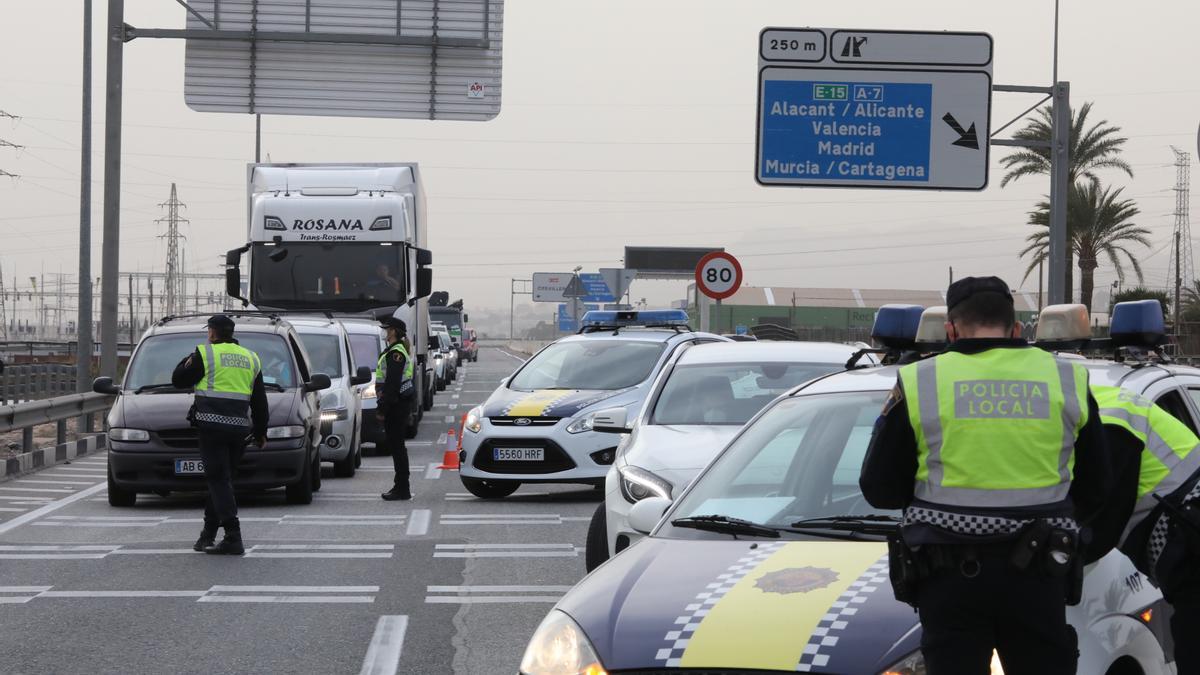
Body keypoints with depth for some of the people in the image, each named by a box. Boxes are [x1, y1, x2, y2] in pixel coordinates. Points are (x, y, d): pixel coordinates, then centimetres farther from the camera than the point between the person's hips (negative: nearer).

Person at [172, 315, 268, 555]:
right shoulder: (250, 358, 16)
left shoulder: (205, 354, -1)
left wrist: (191, 358, 21)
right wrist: (260, 432, 25)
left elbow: (179, 379, 6)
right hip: (239, 426, 5)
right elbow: (260, 401, 19)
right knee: (220, 479, 16)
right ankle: (208, 534, 21)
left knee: (219, 480, -7)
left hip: (212, 425, -5)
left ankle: (233, 539, -17)